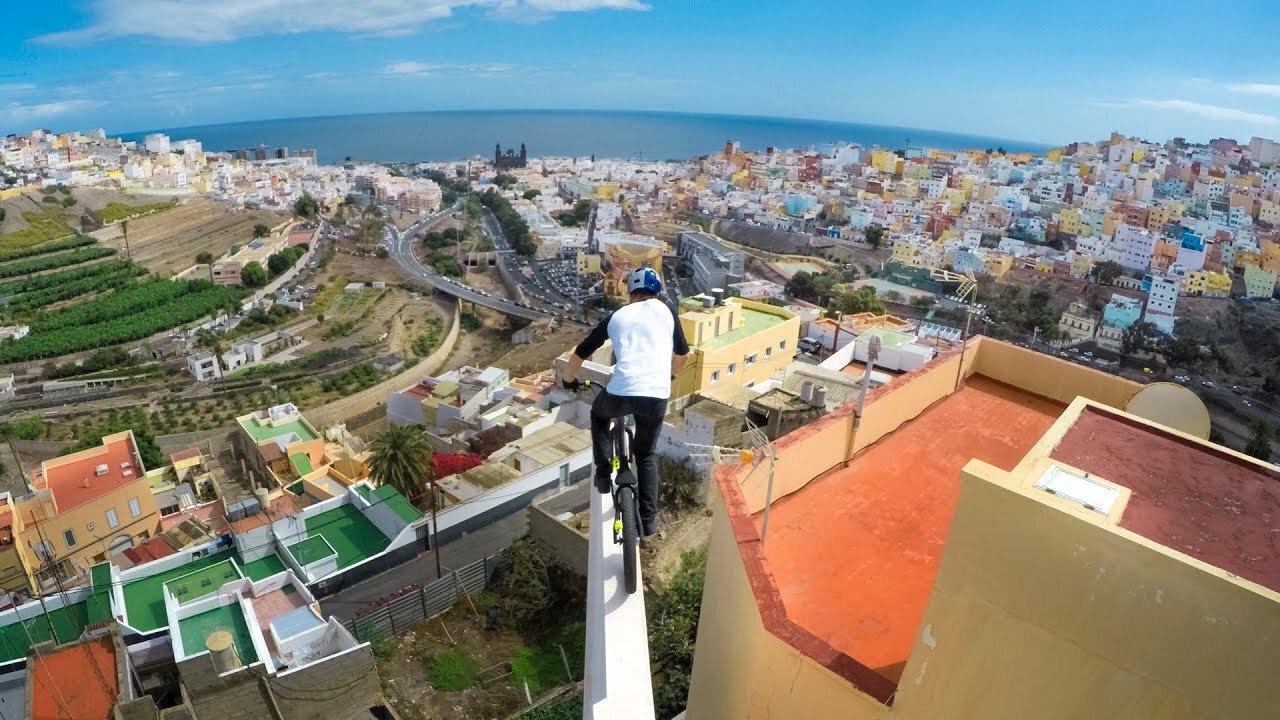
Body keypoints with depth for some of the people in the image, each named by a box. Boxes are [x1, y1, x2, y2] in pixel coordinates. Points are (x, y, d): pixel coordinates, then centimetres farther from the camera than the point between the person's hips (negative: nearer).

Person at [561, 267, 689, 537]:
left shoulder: (616, 316, 17)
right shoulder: (665, 310, 16)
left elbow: (581, 352, 23)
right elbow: (682, 353, 26)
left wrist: (568, 378, 41)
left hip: (621, 392, -1)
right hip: (657, 396, 1)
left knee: (599, 413, 35)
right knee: (646, 456, 24)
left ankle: (603, 472, 25)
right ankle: (648, 521, 23)